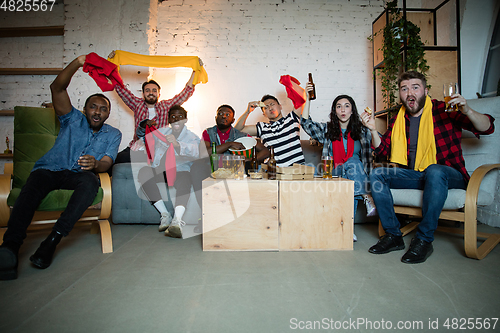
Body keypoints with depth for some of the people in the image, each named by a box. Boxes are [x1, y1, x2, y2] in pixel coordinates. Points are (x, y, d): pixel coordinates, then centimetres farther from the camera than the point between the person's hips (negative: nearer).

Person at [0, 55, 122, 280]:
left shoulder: (113, 134, 14)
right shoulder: (73, 120, 16)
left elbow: (106, 163, -1)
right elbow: (57, 88, 2)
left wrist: (95, 164, -27)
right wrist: (78, 63, -11)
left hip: (78, 175, 0)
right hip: (49, 169, 1)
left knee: (91, 181, -36)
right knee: (33, 184, -34)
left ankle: (53, 240, -38)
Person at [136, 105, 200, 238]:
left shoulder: (192, 137, 13)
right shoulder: (161, 132, 26)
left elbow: (195, 152, -10)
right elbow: (141, 134, 35)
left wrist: (177, 144, -32)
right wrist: (145, 124, 10)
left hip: (178, 171, -3)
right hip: (158, 171, 4)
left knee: (185, 176, -39)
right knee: (144, 171, -30)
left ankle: (177, 220, -55)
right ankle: (165, 215, -29)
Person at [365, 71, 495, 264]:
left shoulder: (444, 111, -4)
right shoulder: (398, 120, 9)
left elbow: (487, 128, -7)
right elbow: (383, 150, 5)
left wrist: (468, 111, -26)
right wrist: (373, 130, -11)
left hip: (448, 175, -4)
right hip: (414, 175, 5)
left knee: (434, 171, -38)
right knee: (376, 175, -14)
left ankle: (424, 240, -27)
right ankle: (393, 235, -12)